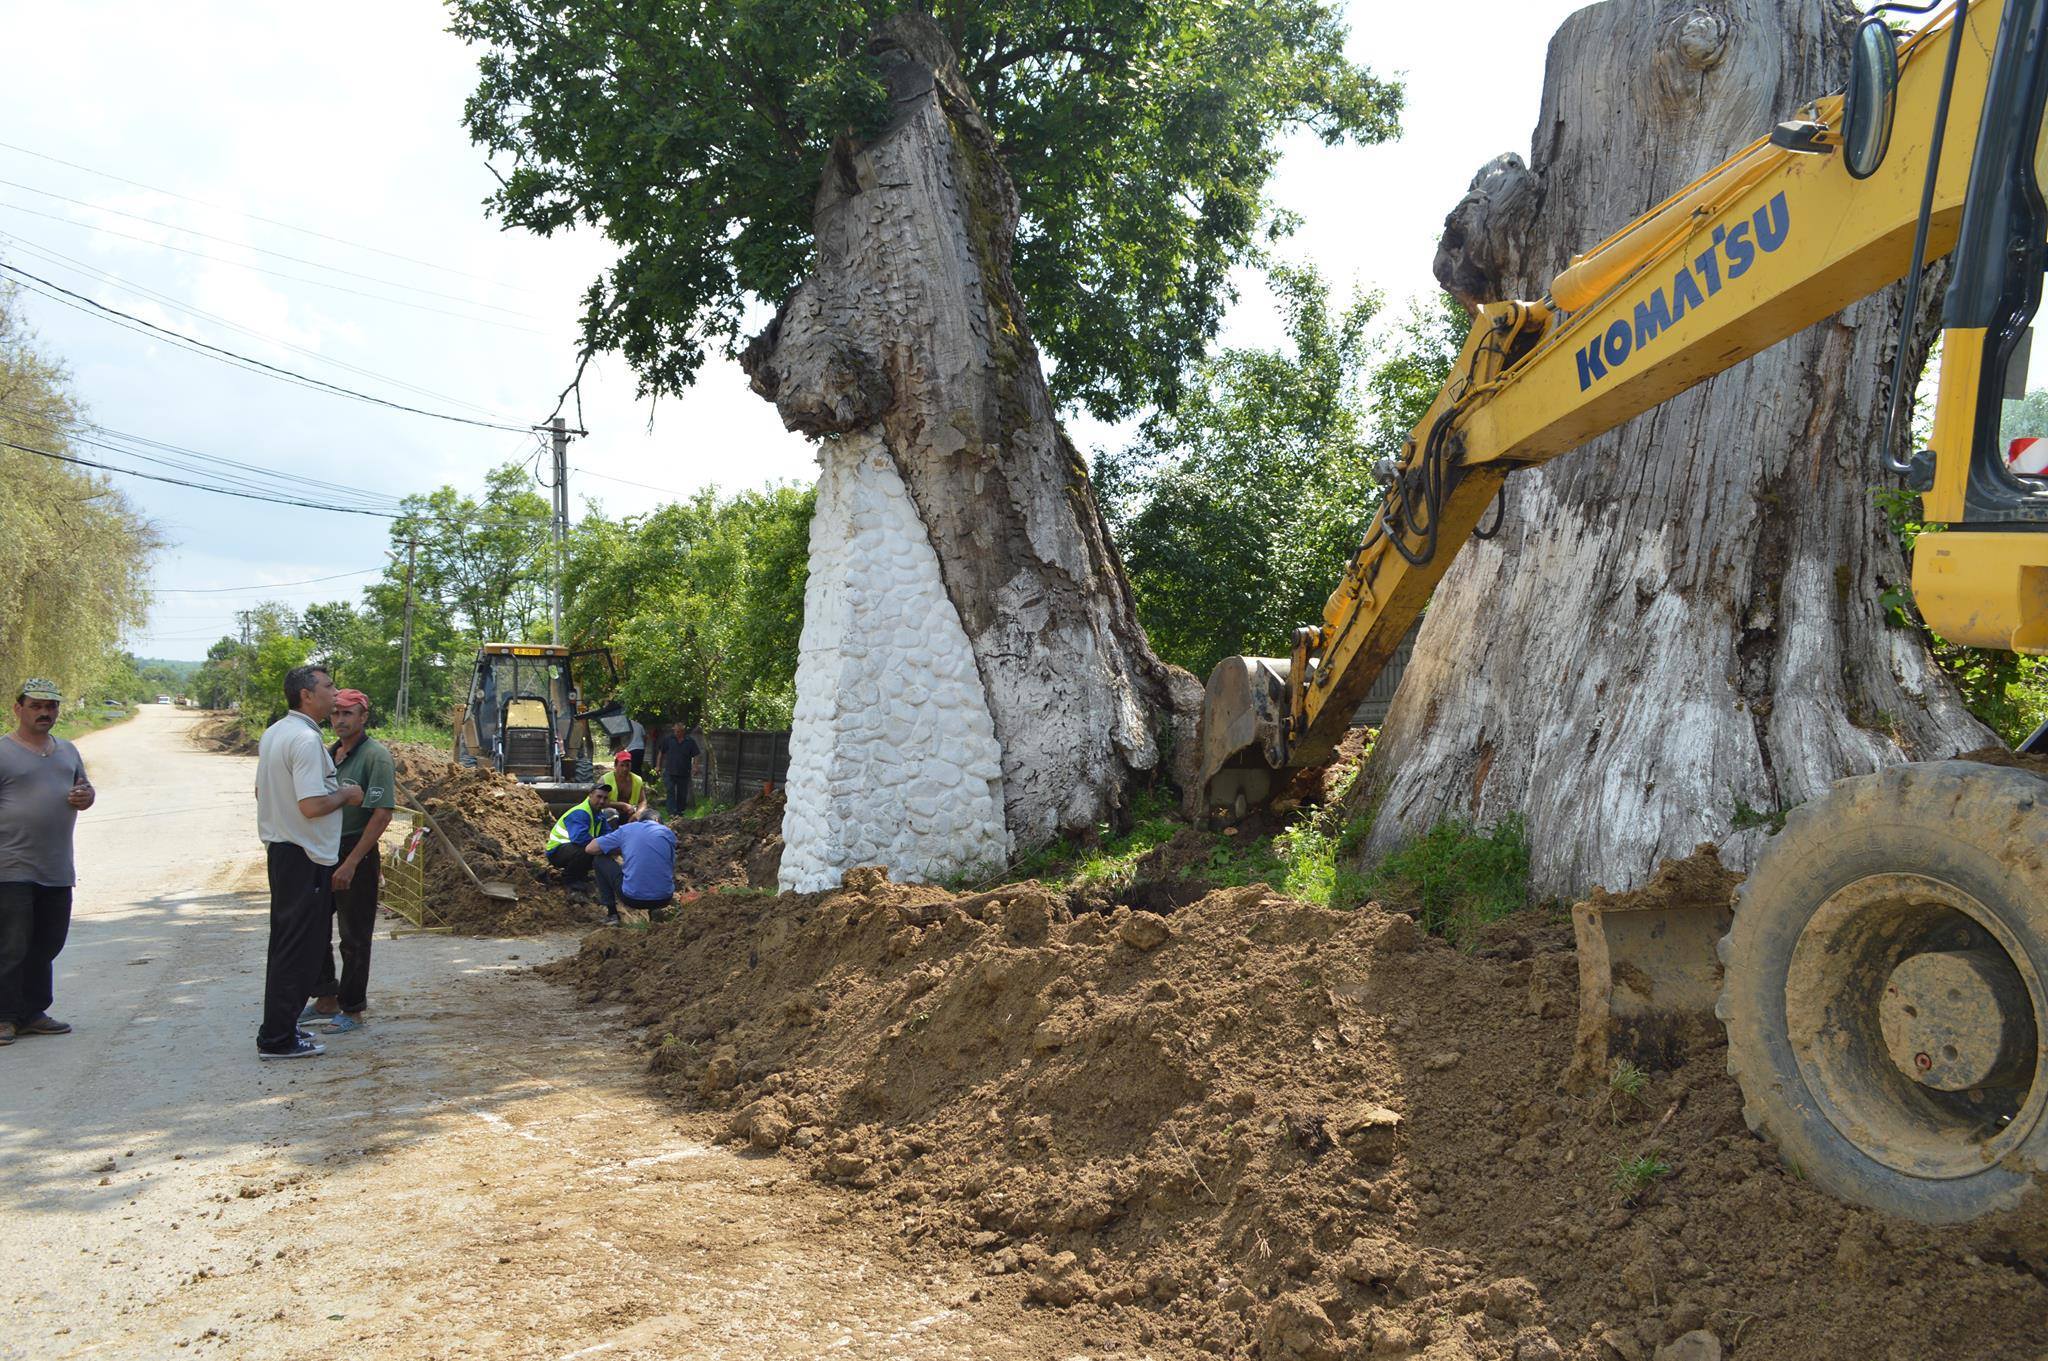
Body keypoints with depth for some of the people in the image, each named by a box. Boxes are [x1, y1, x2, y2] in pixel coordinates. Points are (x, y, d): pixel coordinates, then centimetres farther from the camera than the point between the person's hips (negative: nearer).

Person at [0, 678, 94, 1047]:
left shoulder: (67, 751, 17)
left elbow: (86, 789, 25)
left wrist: (85, 796, 1)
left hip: (58, 871, 7)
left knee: (46, 946, 12)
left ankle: (33, 1013, 22)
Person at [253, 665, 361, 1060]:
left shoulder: (274, 733, 11)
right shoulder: (306, 740, -20)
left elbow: (262, 791, 22)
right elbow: (312, 805, -28)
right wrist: (345, 795, -10)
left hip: (280, 848, 10)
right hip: (306, 857, -10)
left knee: (286, 944, 18)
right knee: (300, 949, -3)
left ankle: (279, 1026, 27)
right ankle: (277, 1039, 2)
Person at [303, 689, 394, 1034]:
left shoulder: (376, 756, -13)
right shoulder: (329, 754, 12)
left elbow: (382, 814, -20)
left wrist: (351, 862, -22)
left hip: (356, 854, -8)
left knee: (354, 937, 1)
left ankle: (352, 1009, 12)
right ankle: (326, 999, 29)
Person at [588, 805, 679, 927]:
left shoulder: (626, 829, 7)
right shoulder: (668, 833, 12)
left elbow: (591, 848, 13)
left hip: (632, 898, -2)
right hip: (663, 899, 2)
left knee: (600, 861, 21)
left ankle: (611, 914, 17)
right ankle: (654, 909, 13)